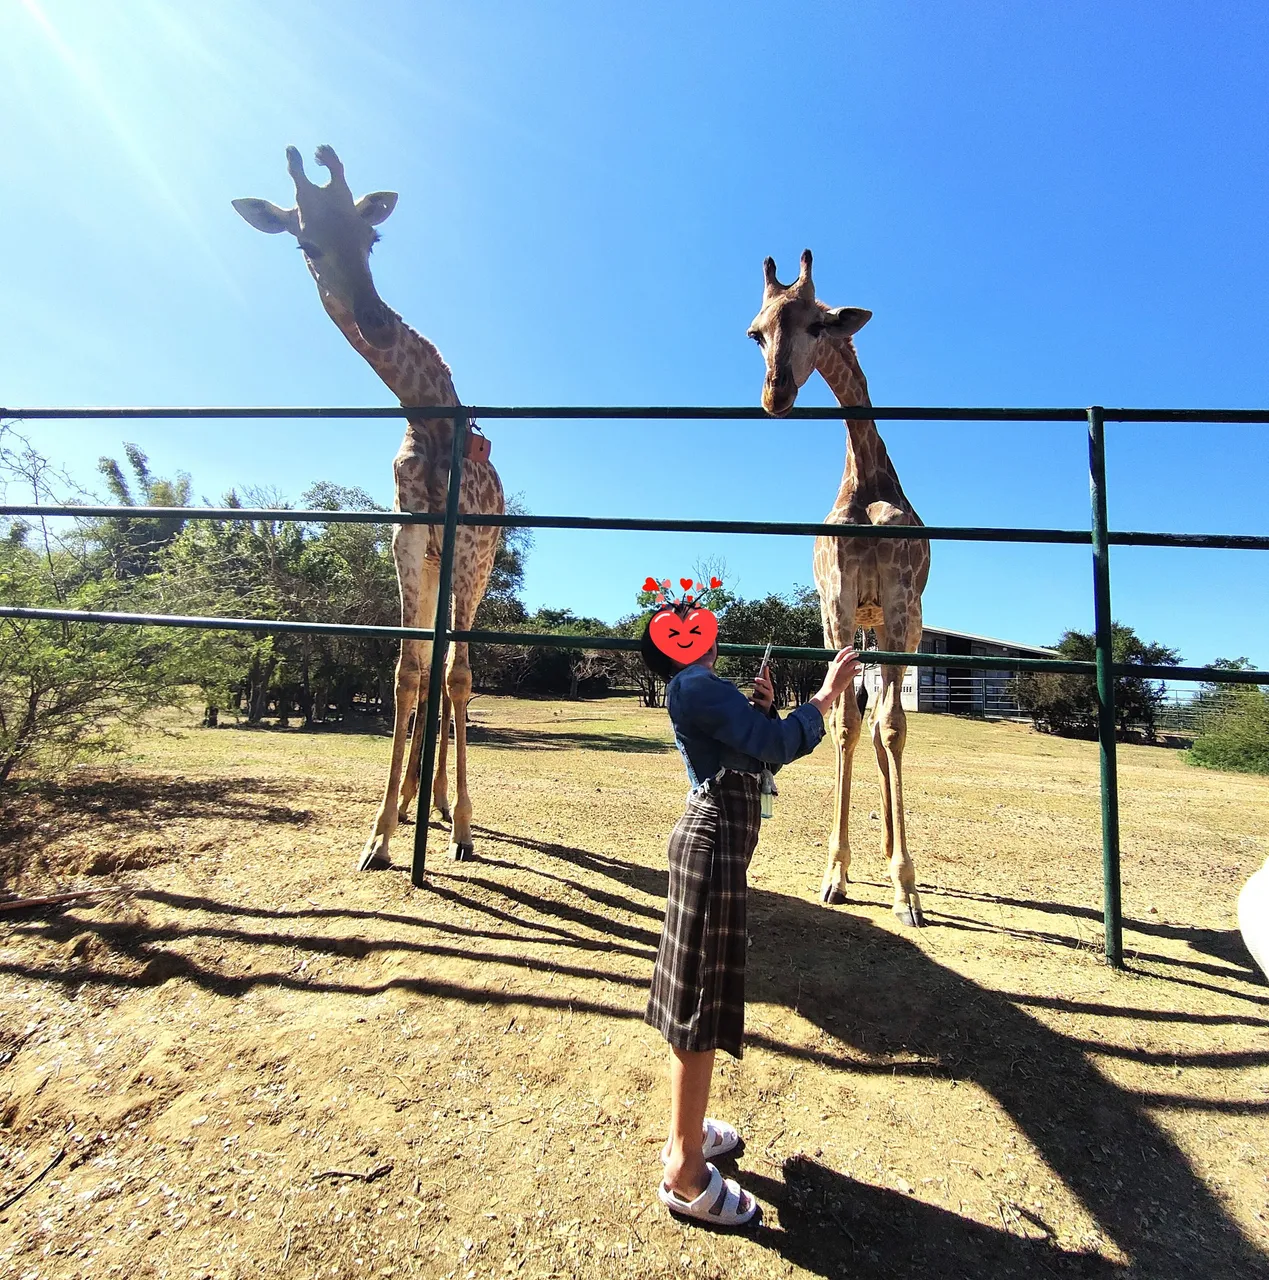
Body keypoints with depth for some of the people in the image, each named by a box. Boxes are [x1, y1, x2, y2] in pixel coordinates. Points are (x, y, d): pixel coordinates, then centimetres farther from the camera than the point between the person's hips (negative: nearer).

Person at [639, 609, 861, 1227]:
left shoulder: (698, 688, 14)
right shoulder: (698, 686, -17)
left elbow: (756, 746, 19)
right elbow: (778, 746, -23)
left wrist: (762, 705, 5)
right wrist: (827, 693, -14)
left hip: (714, 836, 10)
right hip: (714, 844, -10)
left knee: (698, 995, 20)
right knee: (701, 1001, 1)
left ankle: (687, 1131, 38)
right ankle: (685, 1173, 17)